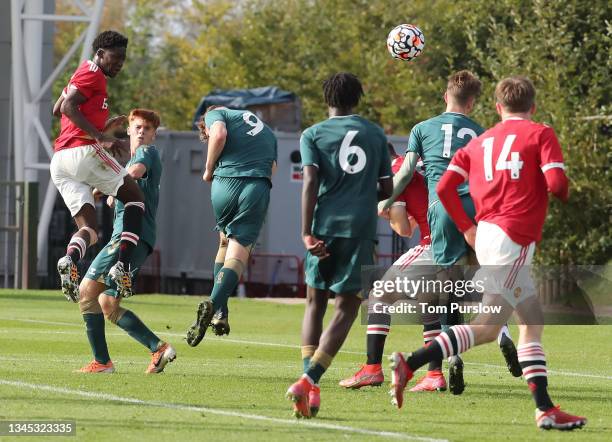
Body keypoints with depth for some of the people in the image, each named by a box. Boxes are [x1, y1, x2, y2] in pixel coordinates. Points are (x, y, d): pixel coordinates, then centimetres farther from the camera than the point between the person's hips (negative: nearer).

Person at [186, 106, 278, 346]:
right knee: (238, 253, -5)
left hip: (225, 182, -1)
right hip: (258, 189, 1)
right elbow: (271, 168, 21)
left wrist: (209, 170, 4)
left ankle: (219, 311, 11)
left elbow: (219, 135, -6)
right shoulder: (267, 131, 32)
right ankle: (215, 304, -26)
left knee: (225, 242, 21)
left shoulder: (216, 114, 16)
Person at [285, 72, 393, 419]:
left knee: (315, 303, 14)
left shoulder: (313, 135, 5)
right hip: (361, 229, 0)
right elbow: (387, 189, 12)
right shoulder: (376, 134, 12)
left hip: (325, 225, 0)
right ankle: (309, 381, -14)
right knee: (347, 309, 2)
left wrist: (307, 234, -11)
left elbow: (311, 182, -8)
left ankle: (310, 385, 3)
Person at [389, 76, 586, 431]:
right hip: (512, 240, -8)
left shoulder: (481, 142, 17)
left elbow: (445, 187, 8)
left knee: (533, 322, 13)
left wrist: (467, 227, 15)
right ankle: (411, 363, -23)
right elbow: (556, 182, -12)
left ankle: (546, 410, 9)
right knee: (488, 326, -12)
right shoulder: (541, 134, 1)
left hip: (486, 233, 8)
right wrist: (565, 192, 11)